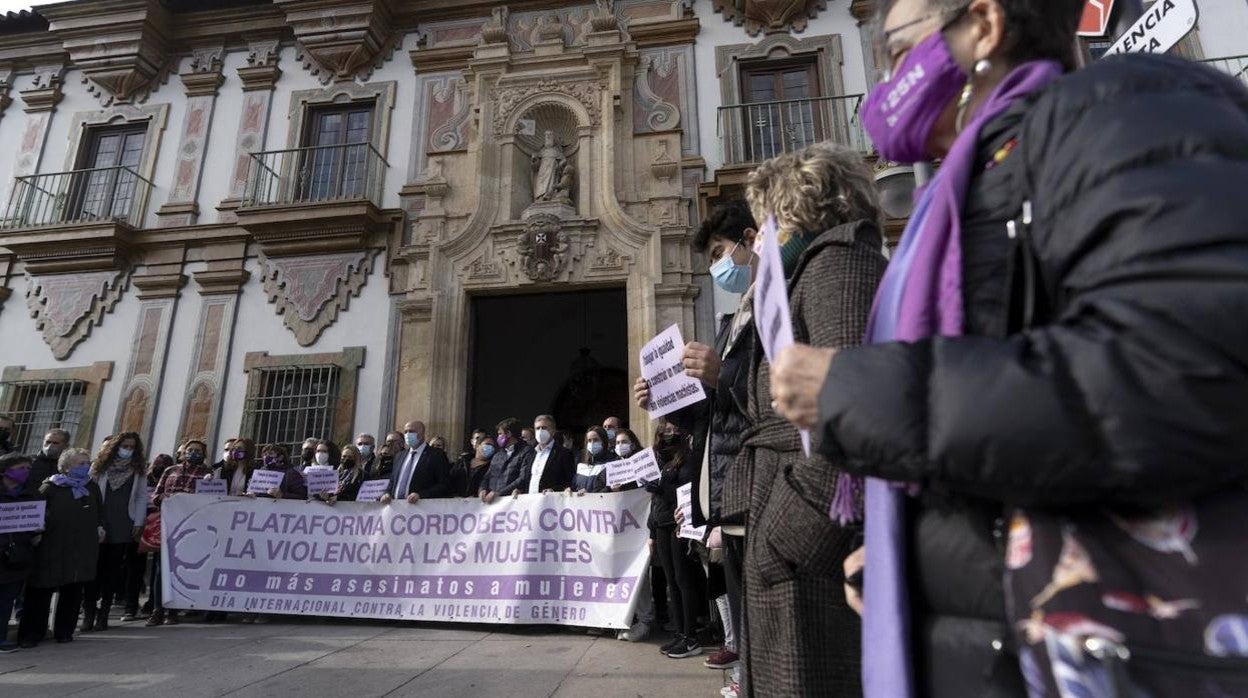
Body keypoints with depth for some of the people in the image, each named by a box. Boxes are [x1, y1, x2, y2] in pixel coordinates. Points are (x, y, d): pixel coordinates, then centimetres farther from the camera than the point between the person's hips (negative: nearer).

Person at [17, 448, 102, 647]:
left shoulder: (92, 487, 11)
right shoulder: (50, 487, -3)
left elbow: (99, 511, 20)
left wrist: (100, 526, 6)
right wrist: (36, 531, -17)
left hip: (82, 548, 4)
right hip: (52, 547, -4)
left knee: (73, 590, 9)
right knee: (42, 590, 2)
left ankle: (64, 631, 21)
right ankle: (31, 633, 16)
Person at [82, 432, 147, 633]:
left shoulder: (139, 470, 9)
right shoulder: (100, 466, 8)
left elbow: (142, 497, 7)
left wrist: (138, 523, -1)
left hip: (123, 528, 0)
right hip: (97, 526, 0)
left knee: (113, 571, 2)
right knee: (93, 569, -3)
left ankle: (103, 614, 10)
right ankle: (89, 613, 4)